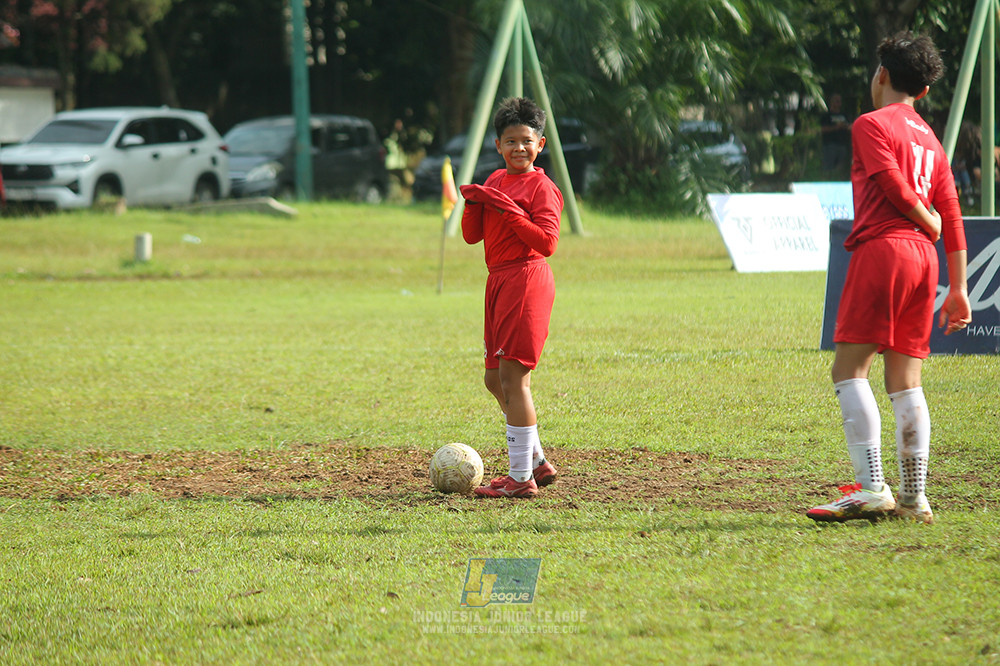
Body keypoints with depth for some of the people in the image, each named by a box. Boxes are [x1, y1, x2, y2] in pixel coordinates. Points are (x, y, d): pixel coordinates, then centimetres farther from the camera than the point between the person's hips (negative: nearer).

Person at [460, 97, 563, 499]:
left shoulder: (542, 187, -6)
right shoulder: (496, 180, 16)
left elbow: (547, 242, -17)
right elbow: (472, 236, 14)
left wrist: (508, 210, -22)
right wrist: (474, 204, -5)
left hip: (526, 280, -9)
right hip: (499, 282, 9)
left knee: (513, 377, -11)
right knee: (495, 379, 14)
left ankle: (522, 478, -9)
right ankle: (538, 463, 24)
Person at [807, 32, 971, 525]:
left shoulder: (872, 125, -1)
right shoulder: (929, 138, 20)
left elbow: (895, 186, -13)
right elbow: (950, 213, 18)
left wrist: (930, 224, 5)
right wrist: (957, 288, 18)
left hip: (882, 248, -7)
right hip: (923, 259, 7)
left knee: (849, 369, -9)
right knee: (905, 381, 8)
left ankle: (870, 488, -21)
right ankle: (914, 497, 3)